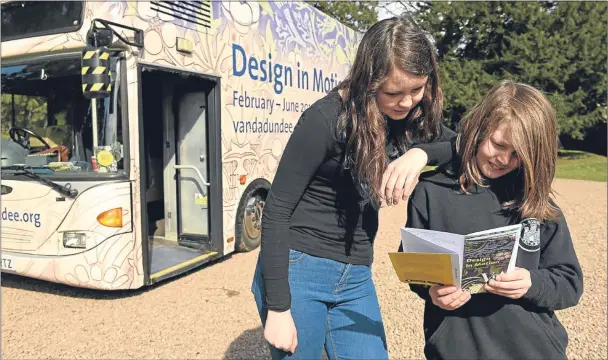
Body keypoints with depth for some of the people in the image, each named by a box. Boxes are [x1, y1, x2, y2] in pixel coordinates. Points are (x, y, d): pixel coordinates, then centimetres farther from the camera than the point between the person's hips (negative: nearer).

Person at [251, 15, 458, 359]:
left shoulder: (412, 115, 1)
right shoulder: (328, 118, -18)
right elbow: (276, 211, -15)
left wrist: (421, 152, -24)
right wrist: (277, 307, -15)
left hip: (356, 278, 5)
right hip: (297, 269, -5)